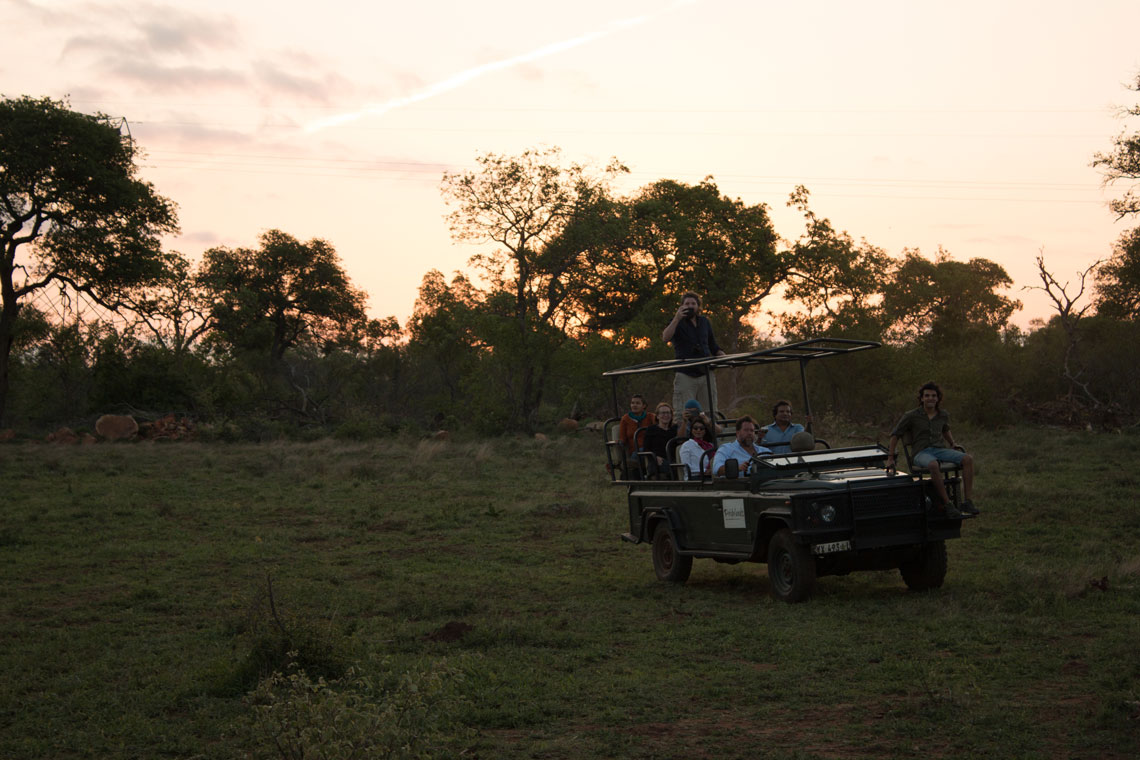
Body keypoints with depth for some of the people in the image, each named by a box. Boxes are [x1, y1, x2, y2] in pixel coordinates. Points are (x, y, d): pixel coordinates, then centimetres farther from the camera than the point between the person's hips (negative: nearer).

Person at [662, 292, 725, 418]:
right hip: (685, 375, -4)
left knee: (711, 414, 1)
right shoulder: (677, 322, 4)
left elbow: (713, 347, 26)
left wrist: (722, 356, 5)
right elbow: (665, 338, -18)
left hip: (705, 374, 4)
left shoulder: (705, 322, 17)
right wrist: (677, 319, -28)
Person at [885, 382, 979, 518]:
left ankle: (968, 501, -26)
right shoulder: (911, 416, -1)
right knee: (934, 465, -41)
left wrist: (953, 445, 36)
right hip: (921, 454, -5)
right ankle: (948, 505, -36)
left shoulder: (943, 415, 12)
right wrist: (890, 458, 2)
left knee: (968, 459, -23)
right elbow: (895, 435, 4)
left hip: (940, 450, 5)